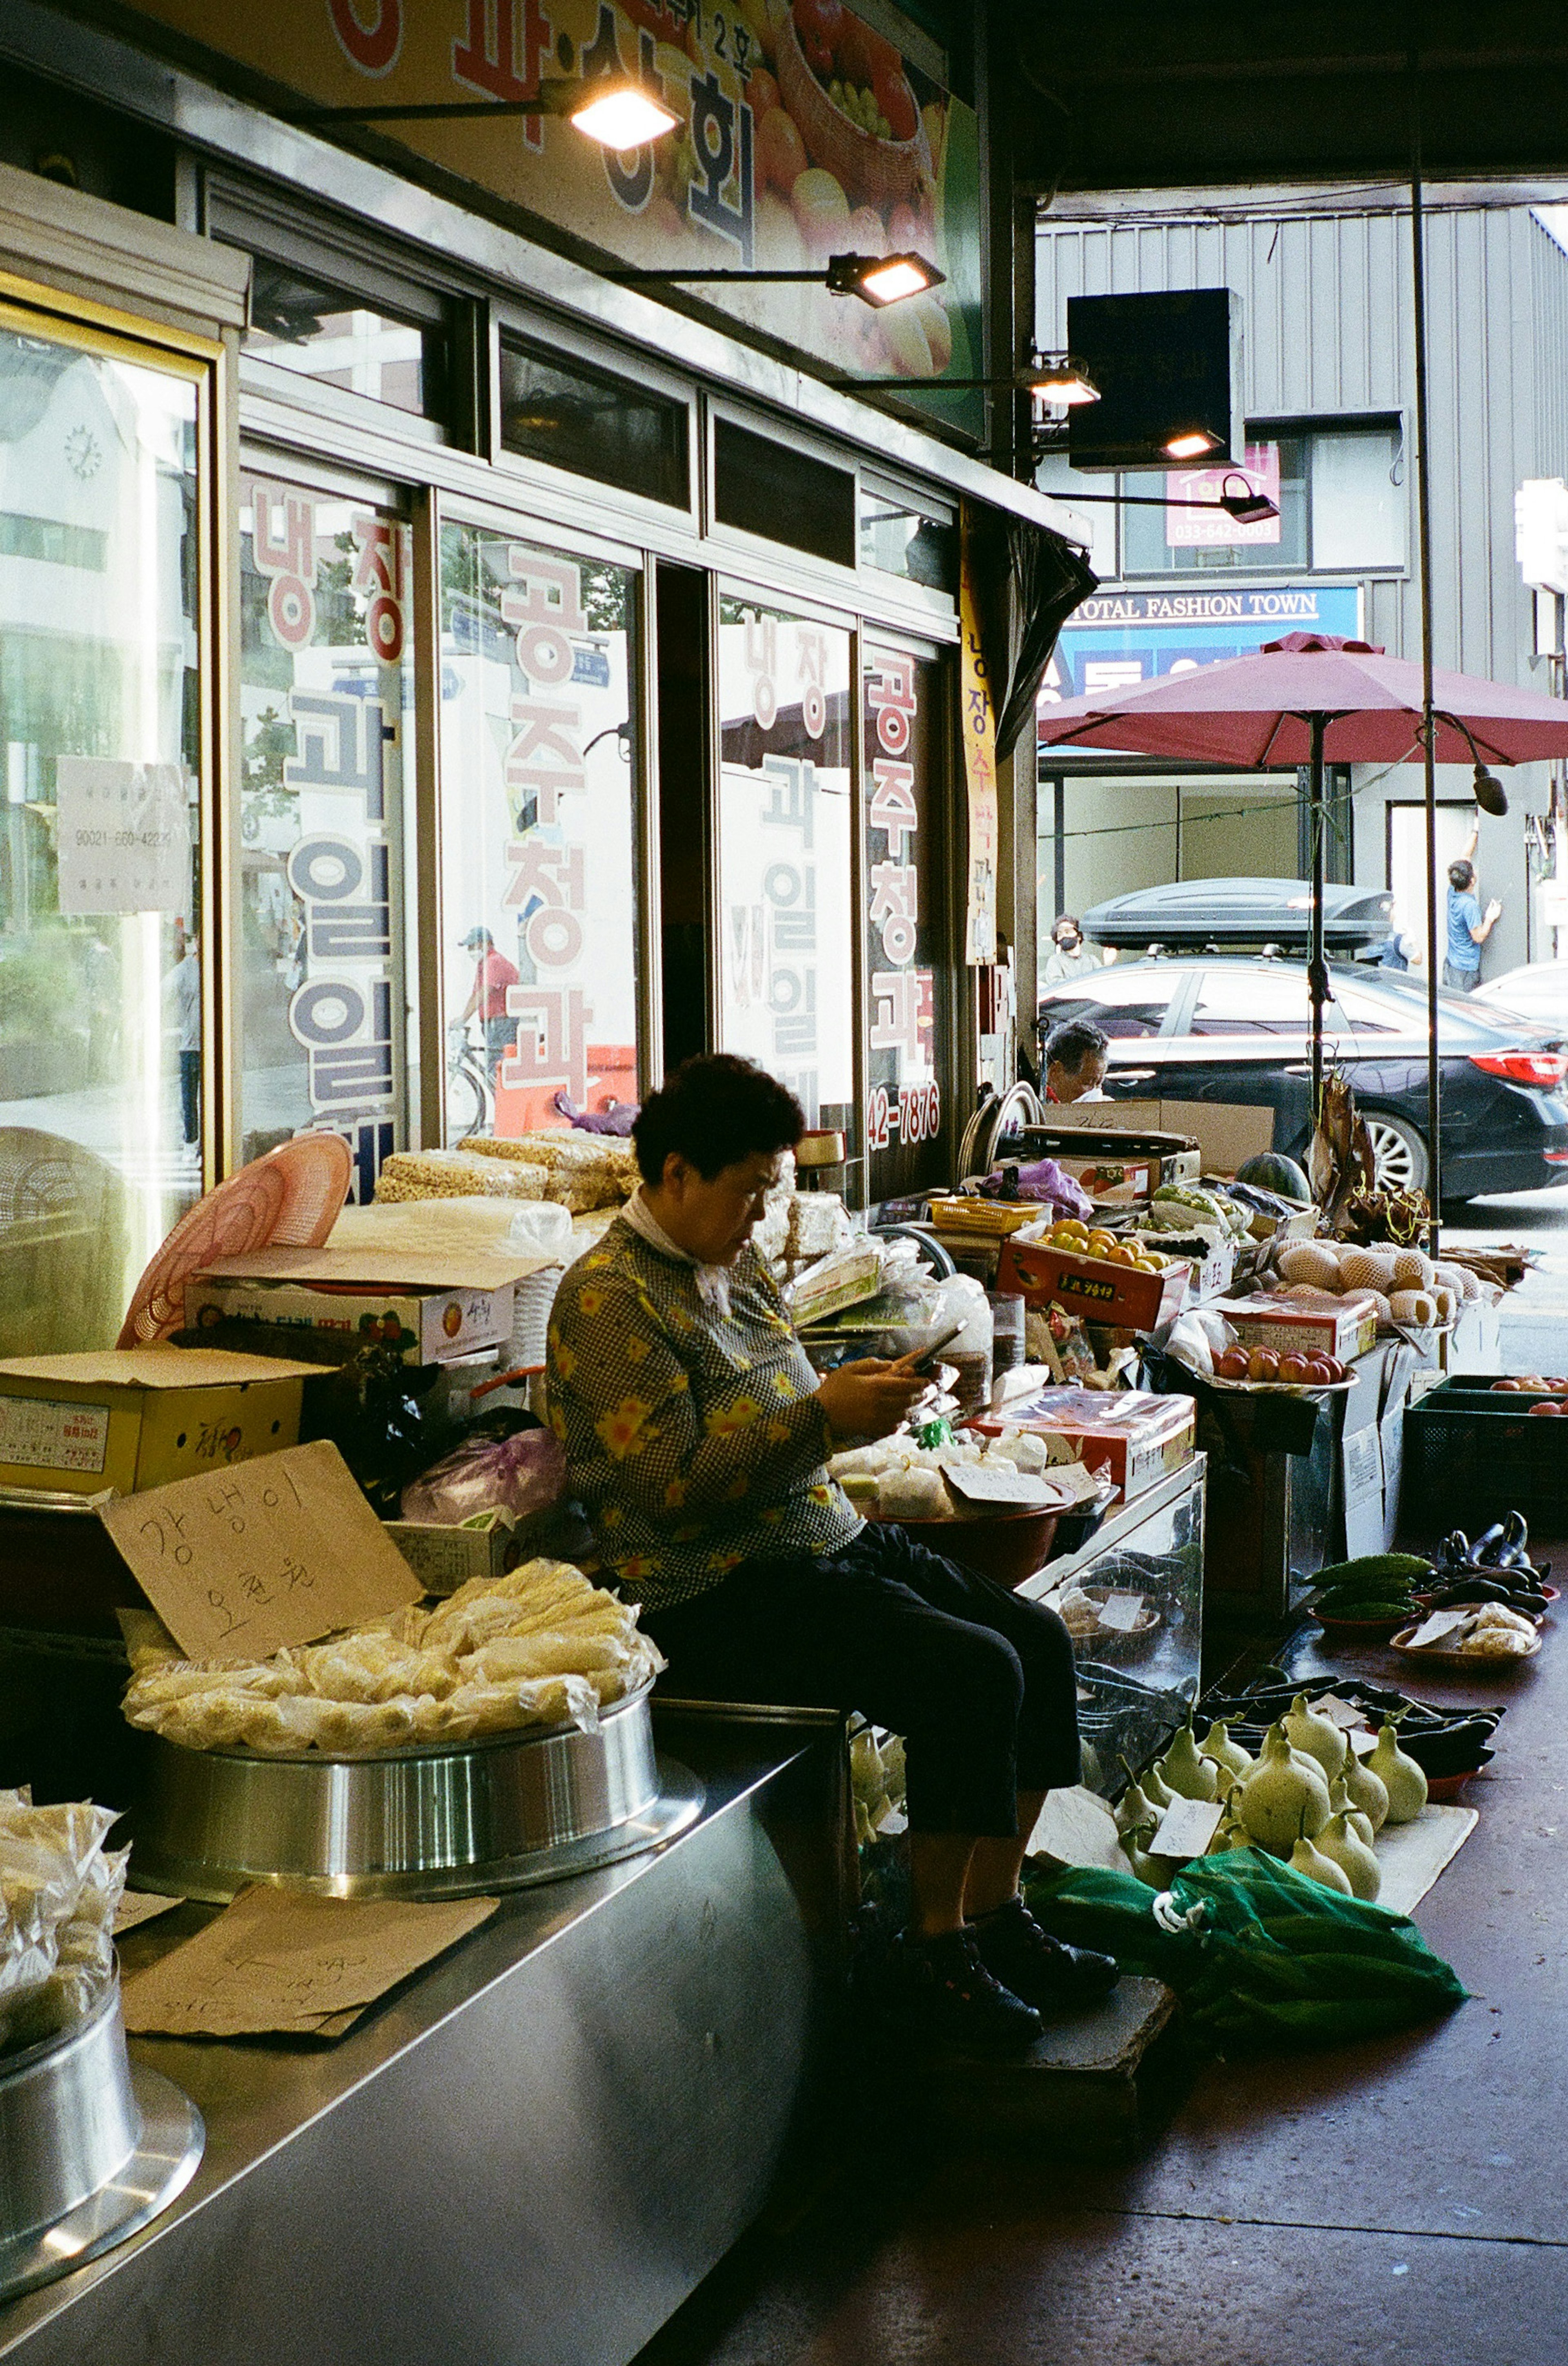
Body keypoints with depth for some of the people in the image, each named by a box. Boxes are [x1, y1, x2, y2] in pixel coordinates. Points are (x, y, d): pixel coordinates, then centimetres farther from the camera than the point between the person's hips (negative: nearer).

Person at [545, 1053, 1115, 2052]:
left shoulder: (739, 1268, 15)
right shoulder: (610, 1299, -13)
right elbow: (674, 1489, -20)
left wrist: (860, 1398, 5)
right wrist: (823, 1418, -20)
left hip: (830, 1546, 10)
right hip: (718, 1601, -10)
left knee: (1040, 1640, -2)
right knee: (972, 1673, -23)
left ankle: (995, 1917, 5)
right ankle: (933, 1953, -11)